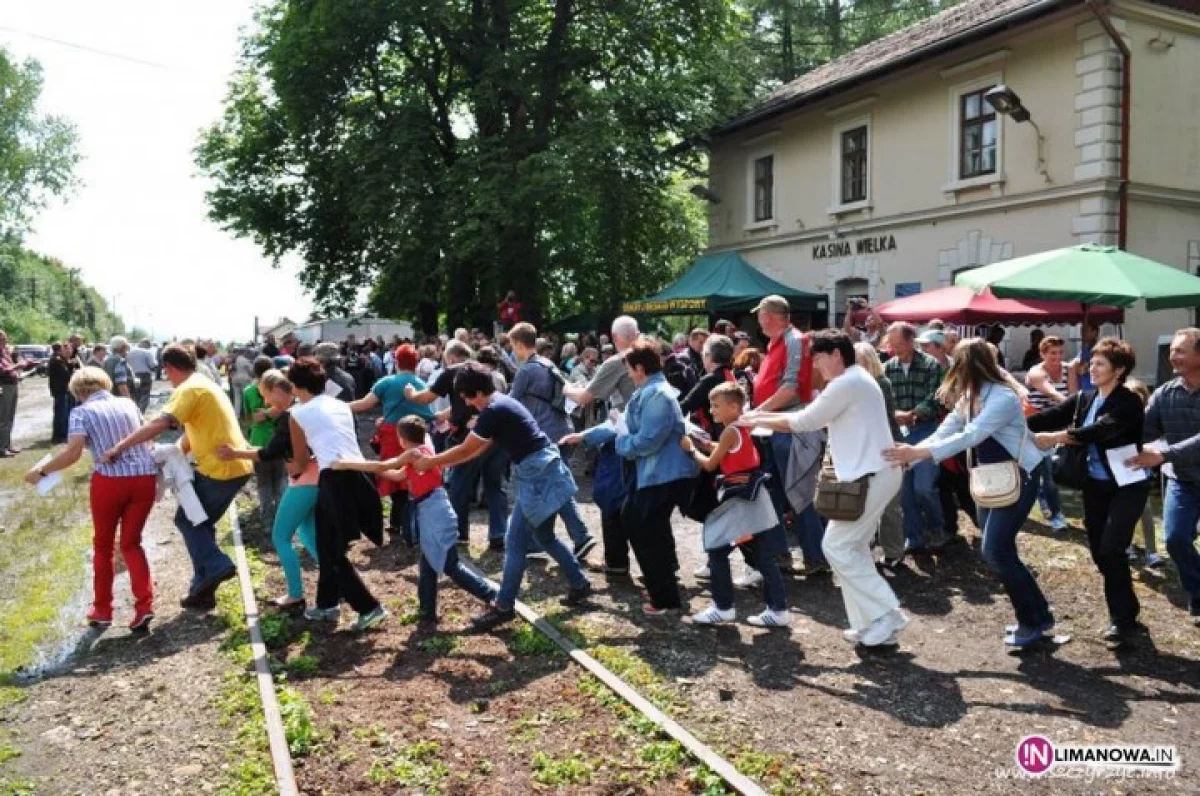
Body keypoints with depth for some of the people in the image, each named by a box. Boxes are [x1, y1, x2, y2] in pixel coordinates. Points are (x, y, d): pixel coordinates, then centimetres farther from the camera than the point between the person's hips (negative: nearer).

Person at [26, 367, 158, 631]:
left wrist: (41, 472, -1)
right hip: (144, 478, 3)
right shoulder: (128, 403, 12)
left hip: (110, 481, -3)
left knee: (103, 545, 18)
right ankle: (144, 605, -2)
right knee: (131, 543, 14)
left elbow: (73, 453, -13)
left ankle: (102, 610, 27)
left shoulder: (82, 412, -1)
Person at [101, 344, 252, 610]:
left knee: (187, 520, 5)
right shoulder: (204, 384, 19)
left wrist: (119, 447, -26)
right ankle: (203, 590, 20)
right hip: (236, 466, 10)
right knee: (200, 522, 17)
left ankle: (216, 566, -3)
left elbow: (161, 423, -28)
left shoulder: (189, 389, -13)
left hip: (221, 469, -10)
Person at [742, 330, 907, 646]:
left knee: (837, 548, -5)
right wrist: (765, 415, 12)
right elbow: (813, 417, 17)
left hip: (872, 476, -11)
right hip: (875, 474, 11)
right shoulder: (854, 382, 18)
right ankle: (871, 623, 18)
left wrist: (756, 421, -1)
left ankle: (886, 616, -2)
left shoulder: (847, 383, -15)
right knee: (853, 548, 14)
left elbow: (805, 421, -12)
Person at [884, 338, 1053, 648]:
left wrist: (917, 452, -38)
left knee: (995, 551, -11)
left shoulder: (1003, 398, -24)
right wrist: (909, 454, -15)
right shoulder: (970, 396, 5)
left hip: (1019, 477, -9)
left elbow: (969, 437, -33)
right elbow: (945, 431, -2)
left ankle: (1032, 622, 5)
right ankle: (1038, 615, 24)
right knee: (999, 551, 10)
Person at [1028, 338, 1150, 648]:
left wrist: (1055, 437, -40)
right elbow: (1050, 415, -7)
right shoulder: (1085, 399, 6)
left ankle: (1123, 619, 1)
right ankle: (1124, 614, 24)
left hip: (1127, 484, -6)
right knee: (1099, 551, 8)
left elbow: (1101, 430, -31)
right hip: (1095, 484, 7)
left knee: (1111, 549, -12)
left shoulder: (1128, 402, -14)